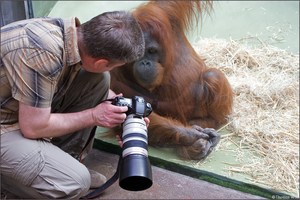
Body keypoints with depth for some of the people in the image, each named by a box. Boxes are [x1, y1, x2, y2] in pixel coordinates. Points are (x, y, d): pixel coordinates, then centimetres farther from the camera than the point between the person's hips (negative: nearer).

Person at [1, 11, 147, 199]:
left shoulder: (77, 34, -10)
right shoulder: (43, 52, -35)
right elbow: (32, 127, -25)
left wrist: (122, 107, 2)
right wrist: (93, 116, -16)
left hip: (29, 113, 8)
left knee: (100, 79, -6)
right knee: (76, 182, -24)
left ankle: (64, 160, 4)